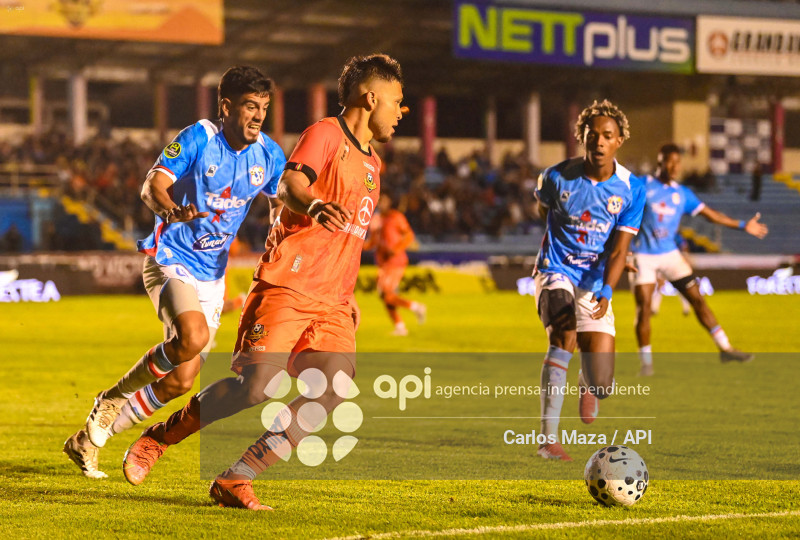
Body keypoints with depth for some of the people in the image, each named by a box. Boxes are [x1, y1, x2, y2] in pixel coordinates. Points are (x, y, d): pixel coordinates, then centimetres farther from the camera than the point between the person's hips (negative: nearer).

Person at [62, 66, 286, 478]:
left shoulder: (268, 155, 1)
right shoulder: (197, 139, -15)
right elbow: (153, 185, -25)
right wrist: (171, 209, -47)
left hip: (211, 274, 6)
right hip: (170, 261, -6)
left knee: (180, 382, 5)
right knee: (193, 336, -34)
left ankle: (89, 439, 24)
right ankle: (116, 396, -9)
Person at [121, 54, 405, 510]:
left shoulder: (372, 164, 25)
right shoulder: (325, 134, -1)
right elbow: (289, 184, -21)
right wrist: (313, 205, -43)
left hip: (332, 306, 8)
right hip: (286, 287, -8)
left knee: (333, 393, -14)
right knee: (258, 386, -19)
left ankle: (236, 479, -10)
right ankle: (158, 438, 5)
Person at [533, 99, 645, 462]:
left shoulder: (631, 190, -7)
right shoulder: (557, 178, -9)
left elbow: (619, 248, -9)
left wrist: (606, 293, -24)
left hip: (597, 285, 2)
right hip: (556, 273, -2)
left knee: (602, 386, -3)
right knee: (564, 337, -33)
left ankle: (587, 385, 40)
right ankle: (548, 438, -32)